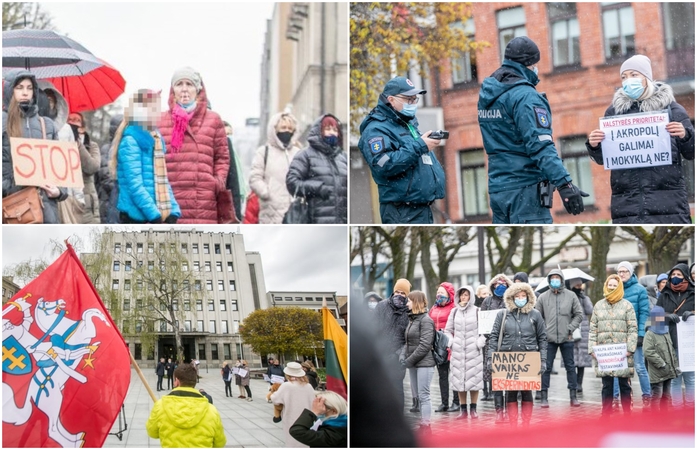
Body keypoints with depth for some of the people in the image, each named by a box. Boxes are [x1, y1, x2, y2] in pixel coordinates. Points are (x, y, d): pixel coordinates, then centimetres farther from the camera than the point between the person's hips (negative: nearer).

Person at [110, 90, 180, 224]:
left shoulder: (156, 140, 15)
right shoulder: (130, 142, -11)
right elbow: (135, 185, -18)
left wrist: (173, 210, 3)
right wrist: (154, 214, -21)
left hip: (159, 217, 8)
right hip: (136, 217, -8)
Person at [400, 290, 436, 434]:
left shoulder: (426, 320, -11)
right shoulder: (412, 320, 16)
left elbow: (424, 345, -18)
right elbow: (407, 342, 17)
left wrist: (410, 360, -16)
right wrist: (402, 356, -1)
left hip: (424, 363, -9)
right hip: (413, 364, 9)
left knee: (424, 395, -6)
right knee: (419, 395, 12)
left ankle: (426, 426, -4)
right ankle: (422, 424, 17)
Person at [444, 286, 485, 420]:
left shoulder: (477, 311, 2)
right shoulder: (454, 311, 10)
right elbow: (448, 330, 17)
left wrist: (480, 342, -9)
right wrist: (450, 342, 2)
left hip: (473, 351, -3)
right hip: (457, 351, 3)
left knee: (474, 378, -2)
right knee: (459, 379, 3)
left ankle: (473, 409, 9)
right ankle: (463, 410, 10)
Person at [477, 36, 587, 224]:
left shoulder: (486, 94, 13)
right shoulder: (524, 96, -13)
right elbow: (540, 146, -22)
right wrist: (564, 183, -26)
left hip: (497, 188, 9)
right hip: (524, 189, -9)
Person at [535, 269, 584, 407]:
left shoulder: (571, 296, 4)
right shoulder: (543, 297, 4)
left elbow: (579, 314, 6)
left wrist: (571, 328, -4)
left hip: (566, 338, 1)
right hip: (549, 339, 0)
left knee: (570, 367, 7)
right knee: (546, 367, 1)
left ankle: (573, 396, 15)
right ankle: (544, 397, 6)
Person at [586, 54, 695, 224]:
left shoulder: (670, 107, 7)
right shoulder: (614, 111, 12)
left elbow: (691, 153, 9)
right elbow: (603, 158, 15)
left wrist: (685, 136, -12)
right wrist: (594, 146, -6)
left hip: (668, 202, -1)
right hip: (627, 204, 1)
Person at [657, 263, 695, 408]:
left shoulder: (693, 294, 5)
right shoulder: (665, 295, 12)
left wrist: (693, 313, -17)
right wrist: (667, 316, -13)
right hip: (670, 344, 2)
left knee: (690, 377, 2)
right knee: (674, 378, 7)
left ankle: (691, 408, 10)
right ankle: (677, 408, 13)